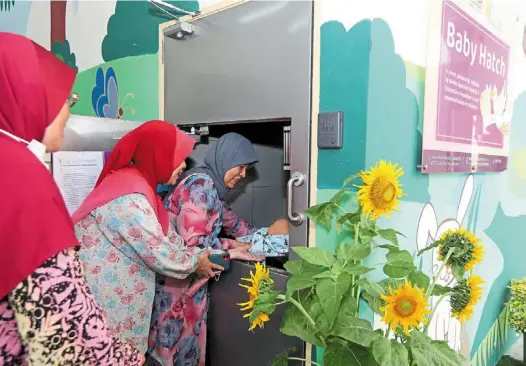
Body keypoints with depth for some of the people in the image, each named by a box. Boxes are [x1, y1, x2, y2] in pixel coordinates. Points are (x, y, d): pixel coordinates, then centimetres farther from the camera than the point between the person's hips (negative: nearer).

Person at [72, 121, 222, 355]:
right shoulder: (130, 199, -27)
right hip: (104, 292, -9)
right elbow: (159, 254, -22)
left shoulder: (135, 183, 6)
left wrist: (197, 255, 4)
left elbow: (165, 233, 9)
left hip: (118, 290, 9)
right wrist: (195, 261, -6)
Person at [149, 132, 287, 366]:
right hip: (176, 280, -9)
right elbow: (192, 242, -28)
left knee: (188, 340, 19)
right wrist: (230, 246, -14)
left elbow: (230, 221, 18)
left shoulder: (212, 187, 9)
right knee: (178, 343, 8)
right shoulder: (201, 185, -21)